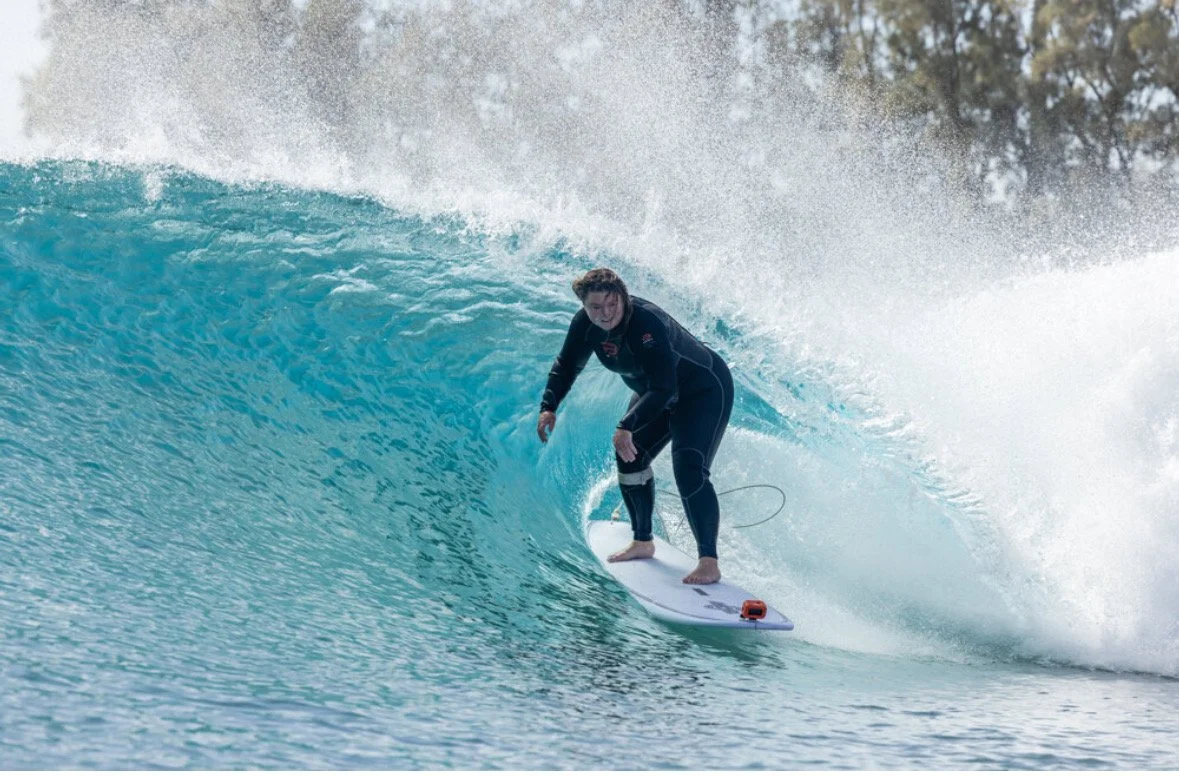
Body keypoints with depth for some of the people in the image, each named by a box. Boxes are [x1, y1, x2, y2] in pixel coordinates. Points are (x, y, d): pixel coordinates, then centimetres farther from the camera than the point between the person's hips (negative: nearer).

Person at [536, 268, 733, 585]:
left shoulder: (646, 323, -38)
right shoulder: (586, 323, -14)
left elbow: (663, 388, -42)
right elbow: (567, 366, 2)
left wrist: (627, 427, -49)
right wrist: (549, 407, -12)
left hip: (705, 391, -8)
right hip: (654, 393, 8)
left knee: (689, 472, -21)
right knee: (629, 457, 9)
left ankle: (709, 562, -19)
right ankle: (643, 541, 28)